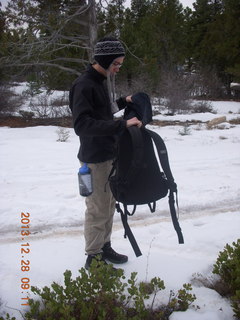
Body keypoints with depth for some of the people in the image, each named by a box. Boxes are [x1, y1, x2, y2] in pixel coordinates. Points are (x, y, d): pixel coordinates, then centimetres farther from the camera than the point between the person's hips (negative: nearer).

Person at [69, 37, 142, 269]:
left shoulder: (104, 81, 10)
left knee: (109, 204, 17)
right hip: (95, 158, -9)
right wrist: (122, 125, -34)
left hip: (109, 154, 9)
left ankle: (104, 247, 33)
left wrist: (123, 102, 8)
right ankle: (93, 257, 16)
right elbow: (82, 124, -29)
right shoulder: (84, 85, -19)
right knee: (98, 209, 0)